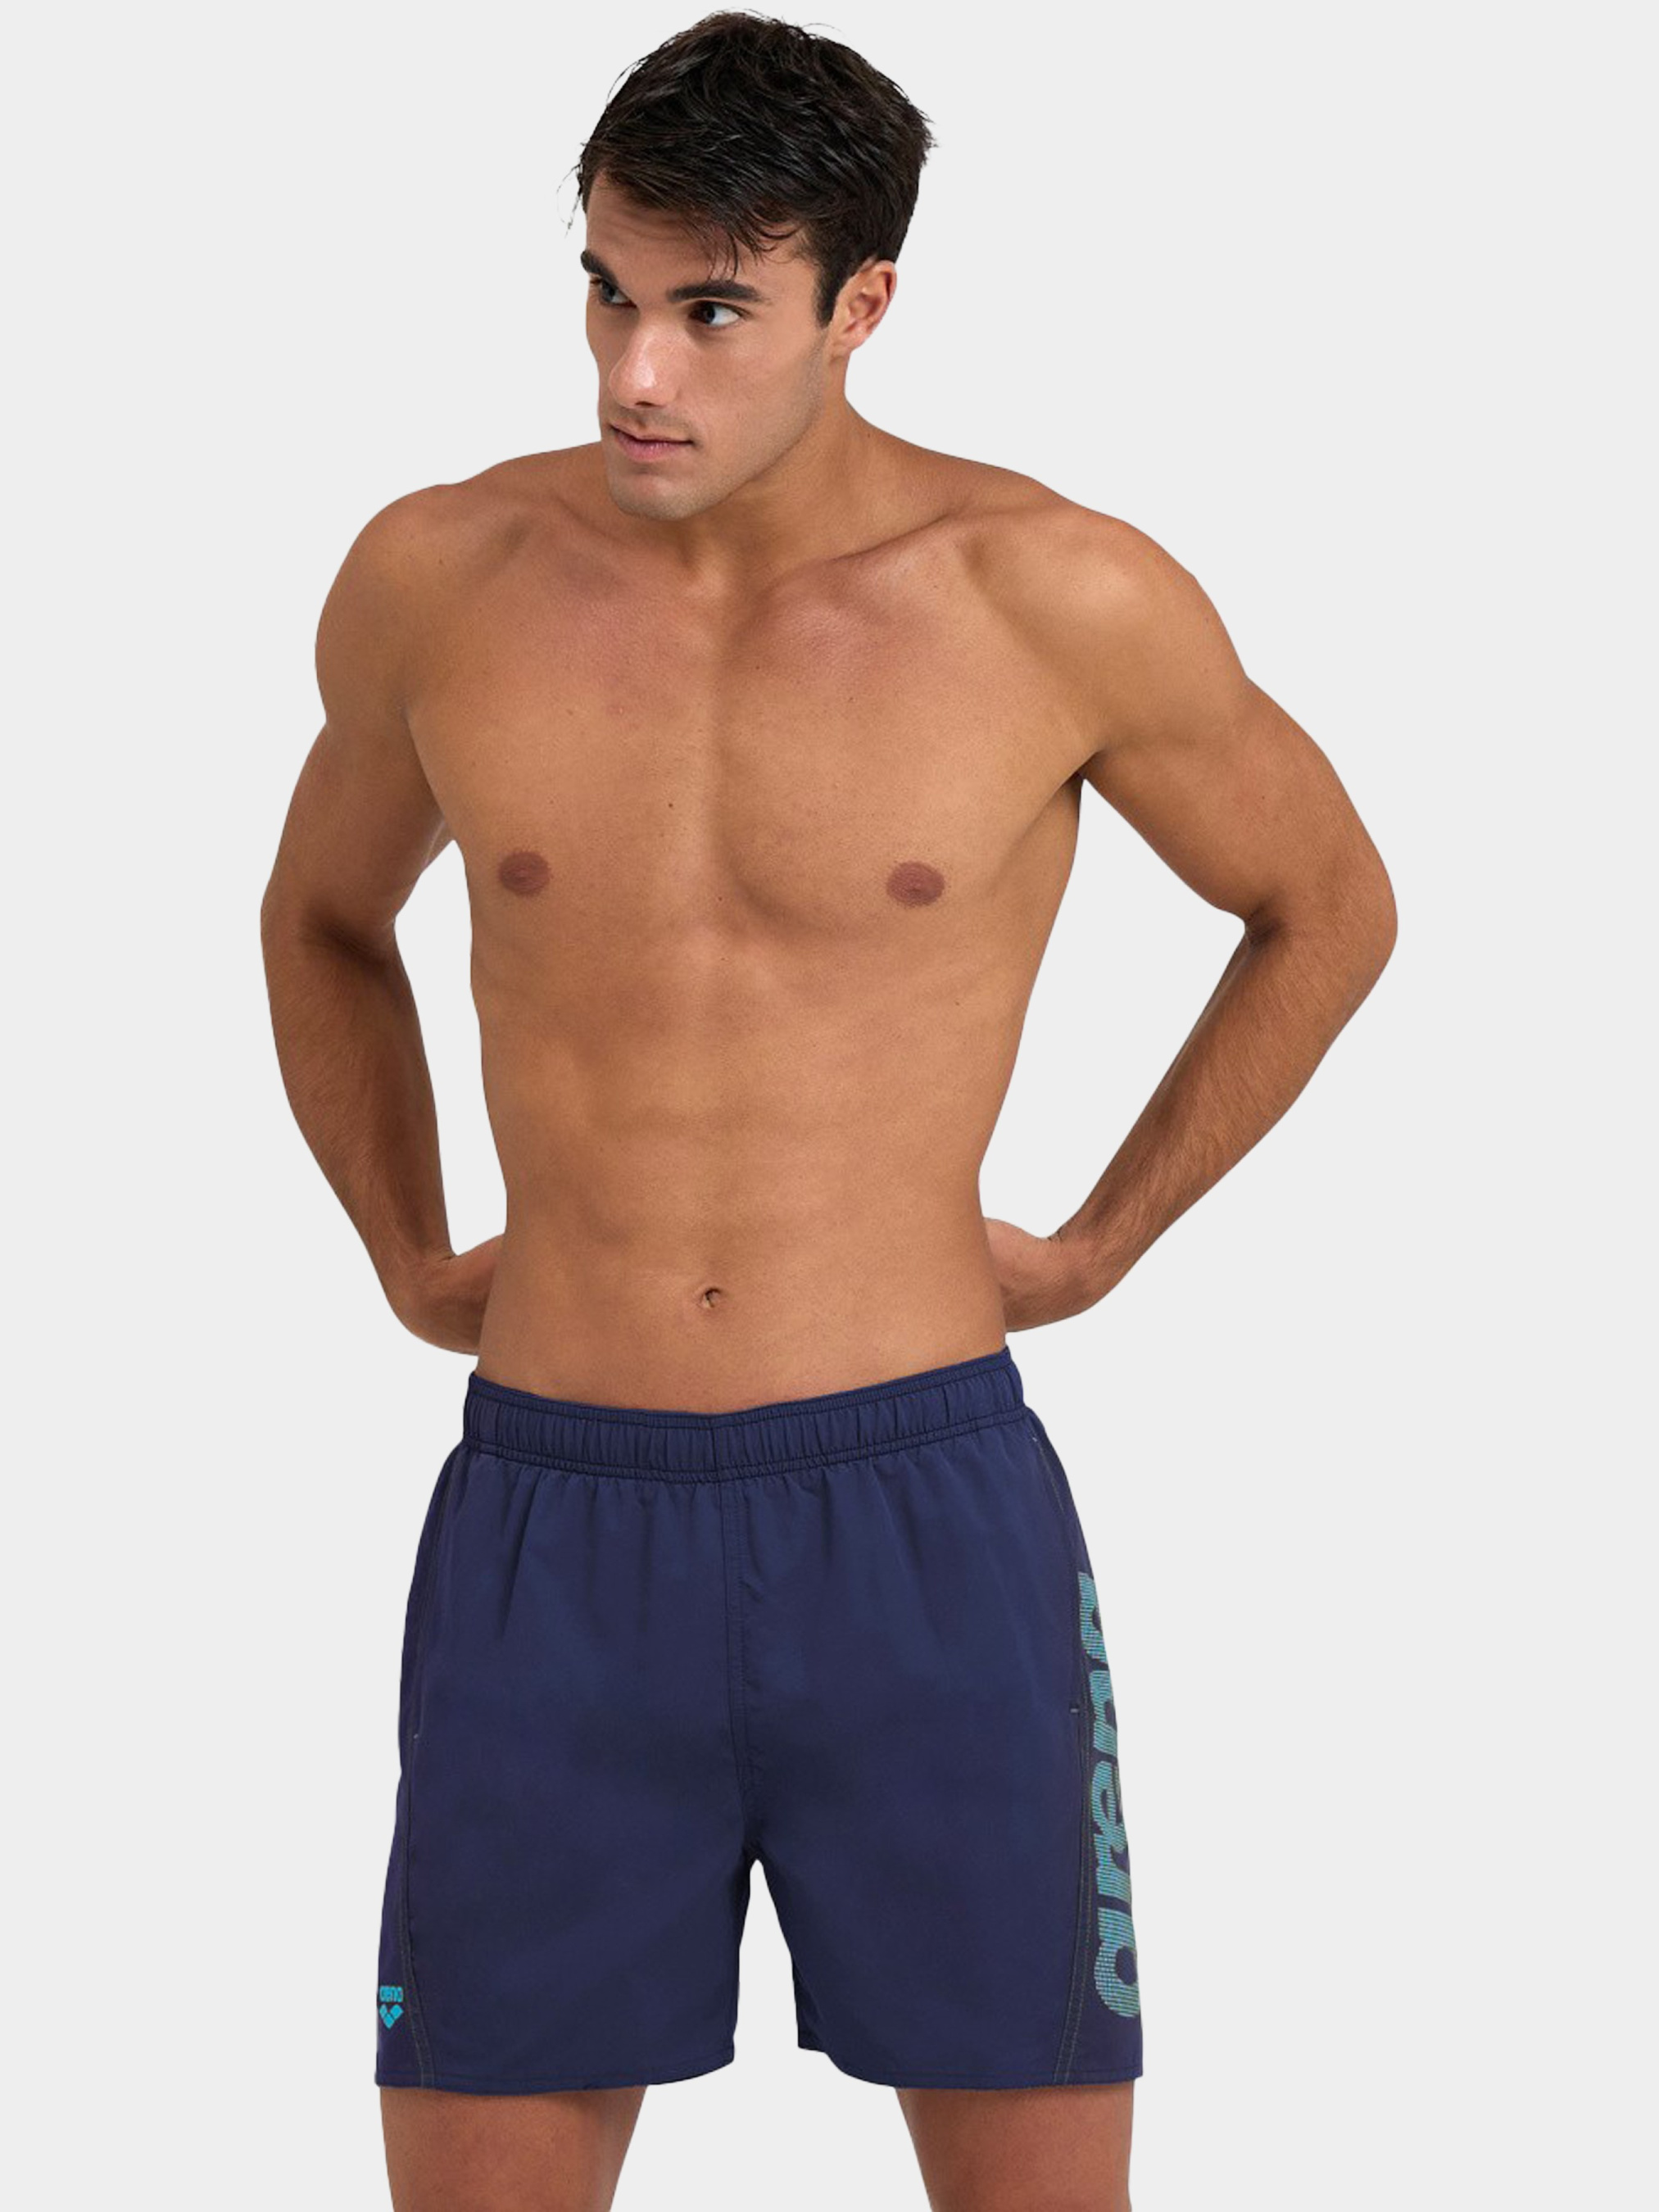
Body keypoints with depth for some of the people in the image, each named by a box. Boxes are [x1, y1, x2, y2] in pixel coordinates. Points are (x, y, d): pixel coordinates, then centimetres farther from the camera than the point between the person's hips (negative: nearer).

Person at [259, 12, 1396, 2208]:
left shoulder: (1064, 602, -6)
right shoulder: (438, 578, 1)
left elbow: (1329, 908, 13)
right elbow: (324, 917, 23)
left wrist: (1099, 1243, 9)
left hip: (922, 1519, -1)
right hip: (549, 1530, 2)